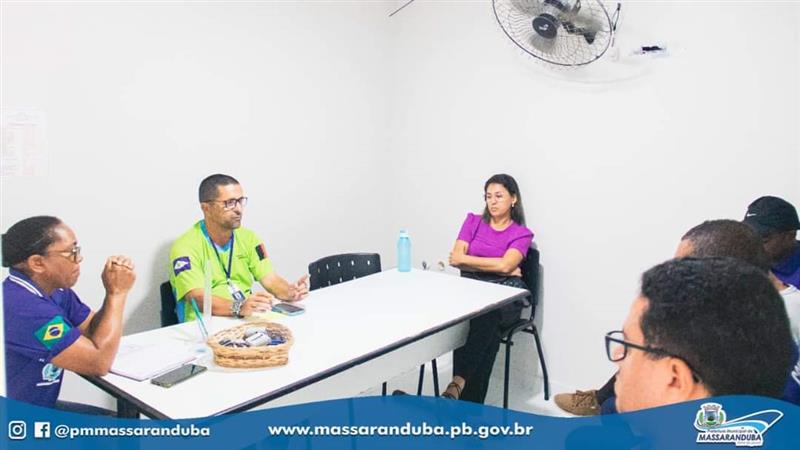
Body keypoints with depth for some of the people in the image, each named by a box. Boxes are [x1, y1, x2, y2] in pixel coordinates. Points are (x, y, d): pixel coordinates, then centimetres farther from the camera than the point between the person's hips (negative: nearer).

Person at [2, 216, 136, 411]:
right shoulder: (25, 307, -29)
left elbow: (94, 332, 5)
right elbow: (99, 361, -25)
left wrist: (114, 291, -11)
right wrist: (117, 292, -20)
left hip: (40, 408, 9)